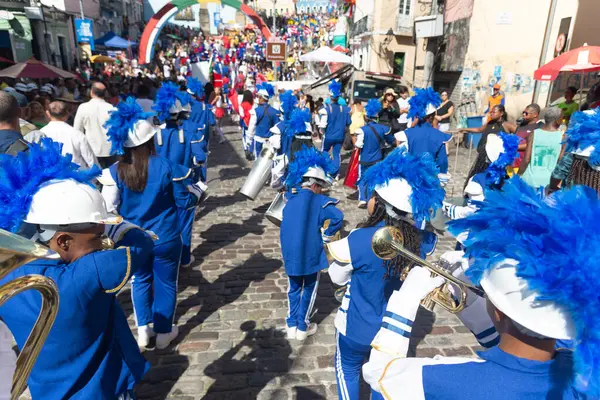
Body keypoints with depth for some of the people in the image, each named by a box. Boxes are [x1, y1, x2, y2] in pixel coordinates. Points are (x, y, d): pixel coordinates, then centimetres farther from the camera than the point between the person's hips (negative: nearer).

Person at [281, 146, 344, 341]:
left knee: (294, 288, 21)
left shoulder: (291, 197, 4)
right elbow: (338, 217, -26)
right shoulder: (319, 200, -13)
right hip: (310, 253, -5)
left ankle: (292, 326, 29)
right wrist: (327, 235, -14)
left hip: (290, 252, 5)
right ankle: (303, 328, 25)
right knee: (309, 289, 15)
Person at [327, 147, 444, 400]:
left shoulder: (358, 241, -29)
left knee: (347, 369, 23)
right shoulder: (416, 240, -14)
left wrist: (336, 250, 1)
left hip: (358, 326, -4)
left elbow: (337, 277, -12)